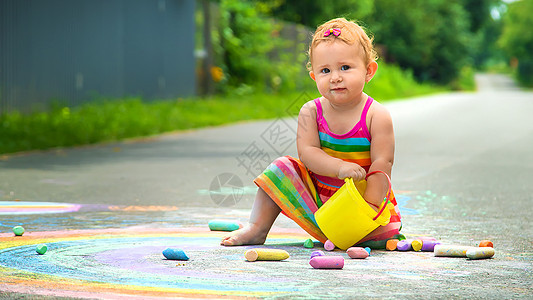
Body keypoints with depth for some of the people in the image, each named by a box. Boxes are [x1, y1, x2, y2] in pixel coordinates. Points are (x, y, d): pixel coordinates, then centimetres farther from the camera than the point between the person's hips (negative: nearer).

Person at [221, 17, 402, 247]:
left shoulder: (377, 116, -12)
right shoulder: (311, 112, -5)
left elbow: (381, 163, -16)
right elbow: (307, 152, -16)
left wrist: (370, 204, -28)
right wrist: (340, 167, -34)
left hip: (360, 194, -3)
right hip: (316, 192, 3)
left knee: (388, 227, -28)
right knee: (282, 168, -11)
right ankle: (256, 229, -5)